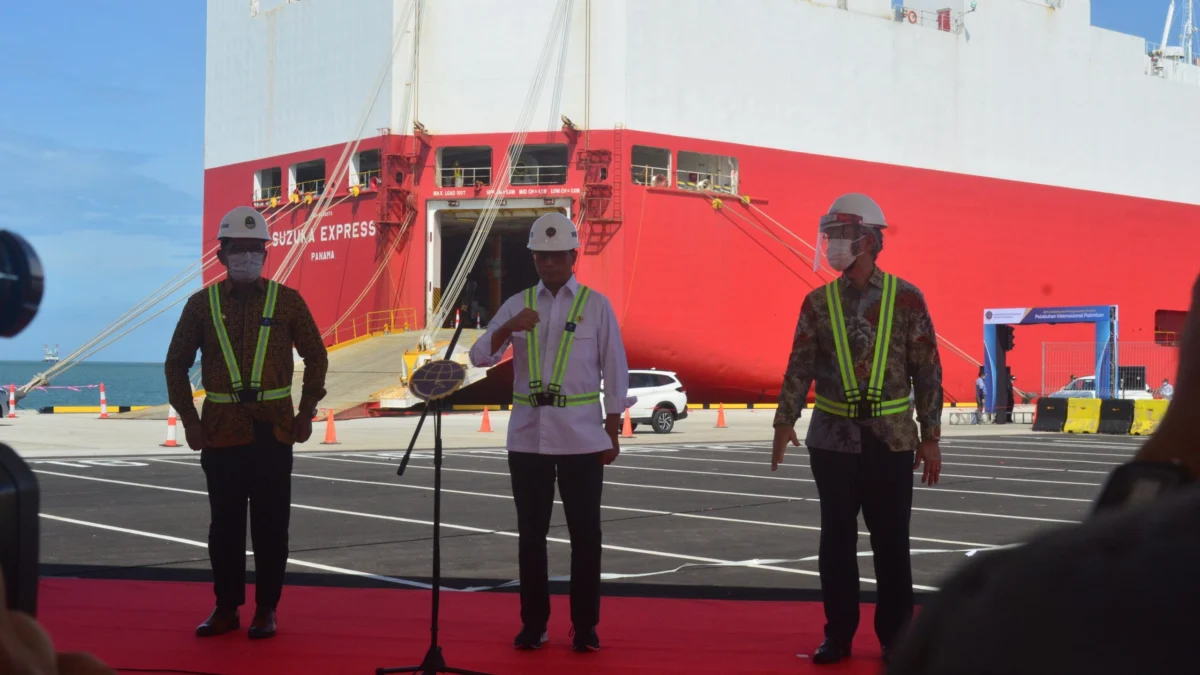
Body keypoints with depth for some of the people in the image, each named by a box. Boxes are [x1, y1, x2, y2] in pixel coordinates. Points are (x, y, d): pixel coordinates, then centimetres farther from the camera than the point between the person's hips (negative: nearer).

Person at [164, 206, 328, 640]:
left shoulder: (287, 301, 2)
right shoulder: (202, 304, 3)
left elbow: (316, 356, 8)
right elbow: (177, 364, 8)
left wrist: (307, 411, 1)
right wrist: (189, 419, 1)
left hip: (274, 428, -1)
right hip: (221, 429, 1)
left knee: (271, 522, 3)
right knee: (225, 522, 6)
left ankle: (266, 610, 12)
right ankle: (226, 607, 16)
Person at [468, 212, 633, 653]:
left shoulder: (597, 306, 1)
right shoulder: (517, 305, 7)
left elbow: (615, 373, 2)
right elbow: (479, 357, -3)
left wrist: (613, 433, -1)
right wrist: (509, 328, -21)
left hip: (582, 438, -2)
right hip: (528, 437, 2)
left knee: (584, 533, 4)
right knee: (531, 533, 7)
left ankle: (585, 626, 13)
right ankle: (533, 624, 17)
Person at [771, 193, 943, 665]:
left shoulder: (906, 298, -2)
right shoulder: (818, 302, 4)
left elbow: (927, 372, -1)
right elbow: (801, 366, 1)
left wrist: (930, 437, -4)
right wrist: (785, 422, -10)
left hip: (891, 440, -2)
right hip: (833, 440, 2)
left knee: (891, 542, 4)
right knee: (836, 541, 7)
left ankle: (894, 637, 15)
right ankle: (838, 634, 17)